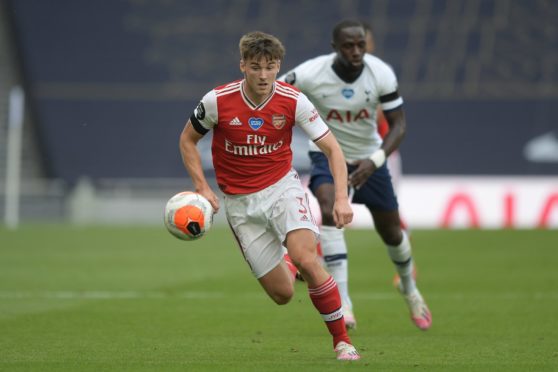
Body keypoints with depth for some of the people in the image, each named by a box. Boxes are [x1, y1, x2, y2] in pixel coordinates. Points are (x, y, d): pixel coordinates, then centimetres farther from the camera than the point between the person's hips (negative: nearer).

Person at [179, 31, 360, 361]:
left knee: (306, 259, -28)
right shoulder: (218, 101, -14)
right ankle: (286, 268, 39)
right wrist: (202, 187, -6)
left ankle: (342, 340, -13)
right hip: (240, 202, 1)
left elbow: (332, 148, -9)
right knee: (283, 294, -2)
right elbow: (188, 139, 4)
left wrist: (342, 197, -22)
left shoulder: (293, 101, -14)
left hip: (283, 187, -1)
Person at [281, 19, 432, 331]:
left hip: (368, 157, 2)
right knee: (327, 209, -31)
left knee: (391, 231, 12)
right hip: (328, 154, -2)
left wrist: (375, 161, -30)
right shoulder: (309, 74, -26)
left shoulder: (381, 74, -21)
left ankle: (410, 289, 44)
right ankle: (343, 302, -31)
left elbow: (398, 124, -16)